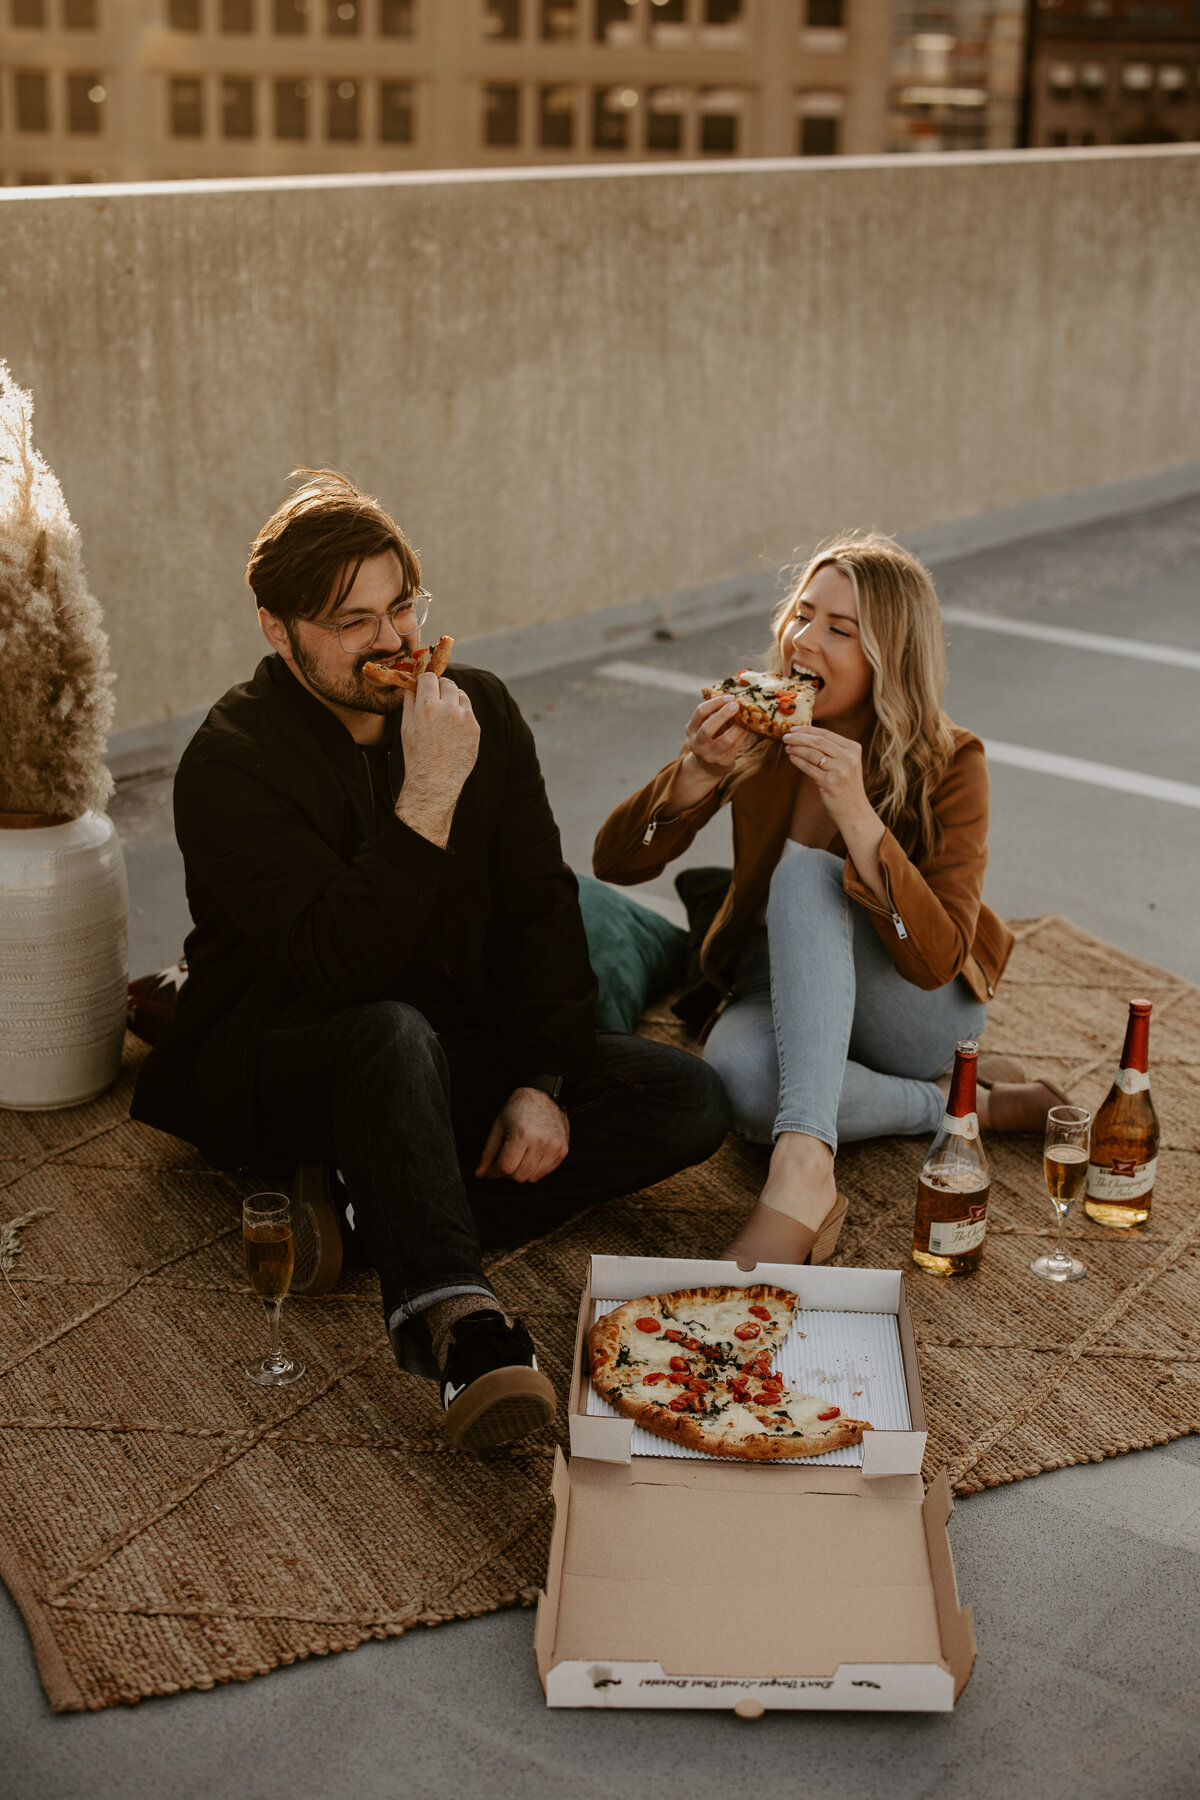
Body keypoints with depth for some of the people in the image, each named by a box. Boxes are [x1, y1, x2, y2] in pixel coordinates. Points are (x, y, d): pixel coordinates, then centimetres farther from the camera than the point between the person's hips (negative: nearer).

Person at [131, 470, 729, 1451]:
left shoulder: (480, 707, 1)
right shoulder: (230, 763, -16)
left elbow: (542, 907, 0)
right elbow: (343, 963, -27)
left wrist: (542, 1082, -13)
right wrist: (430, 796, -33)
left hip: (460, 1057, 6)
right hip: (279, 1065, -6)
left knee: (689, 1098, -15)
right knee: (395, 1036, -41)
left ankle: (361, 1210, -24)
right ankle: (454, 1320, -50)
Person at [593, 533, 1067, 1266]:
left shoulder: (950, 764, -17)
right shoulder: (757, 731, -9)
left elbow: (935, 961, -27)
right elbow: (618, 862, -10)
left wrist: (854, 811, -37)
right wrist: (698, 772, -29)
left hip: (916, 1017, -2)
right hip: (785, 997, 3)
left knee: (806, 873, -34)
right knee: (738, 1074, -36)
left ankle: (804, 1166, -48)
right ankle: (970, 1109, -17)